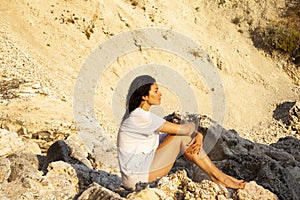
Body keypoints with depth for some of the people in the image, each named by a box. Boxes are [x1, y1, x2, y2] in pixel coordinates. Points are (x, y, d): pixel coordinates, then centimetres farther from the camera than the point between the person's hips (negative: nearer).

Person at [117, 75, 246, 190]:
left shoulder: (145, 115, 12)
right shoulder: (140, 117, -20)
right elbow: (182, 129, -18)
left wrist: (198, 136, -8)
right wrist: (193, 126, 4)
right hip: (136, 178, -9)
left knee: (185, 138, 1)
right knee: (180, 136, -13)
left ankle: (219, 175, 4)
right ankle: (217, 176, 0)